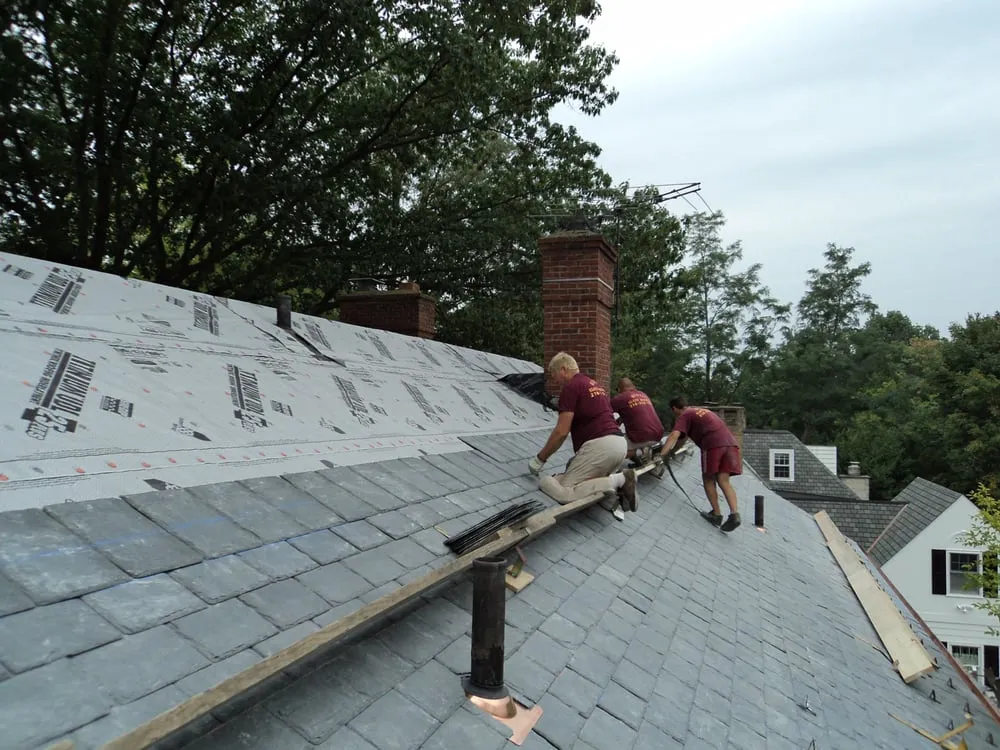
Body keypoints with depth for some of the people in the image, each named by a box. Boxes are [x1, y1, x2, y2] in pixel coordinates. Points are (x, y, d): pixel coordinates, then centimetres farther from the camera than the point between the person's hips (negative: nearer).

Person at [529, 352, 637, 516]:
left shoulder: (570, 387, -3)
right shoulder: (595, 385, 25)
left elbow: (561, 431, -8)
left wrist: (539, 459, 2)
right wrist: (578, 458, 39)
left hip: (599, 446, -9)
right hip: (619, 444, 9)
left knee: (564, 492, -11)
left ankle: (617, 481, -15)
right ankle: (619, 486, 1)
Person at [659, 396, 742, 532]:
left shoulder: (683, 416, 8)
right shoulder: (703, 410, 31)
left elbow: (674, 435, -9)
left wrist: (662, 454, -17)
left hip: (713, 444, -6)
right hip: (730, 442, 6)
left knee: (708, 479, 10)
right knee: (724, 481, 4)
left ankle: (716, 514, 9)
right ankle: (734, 513, -11)